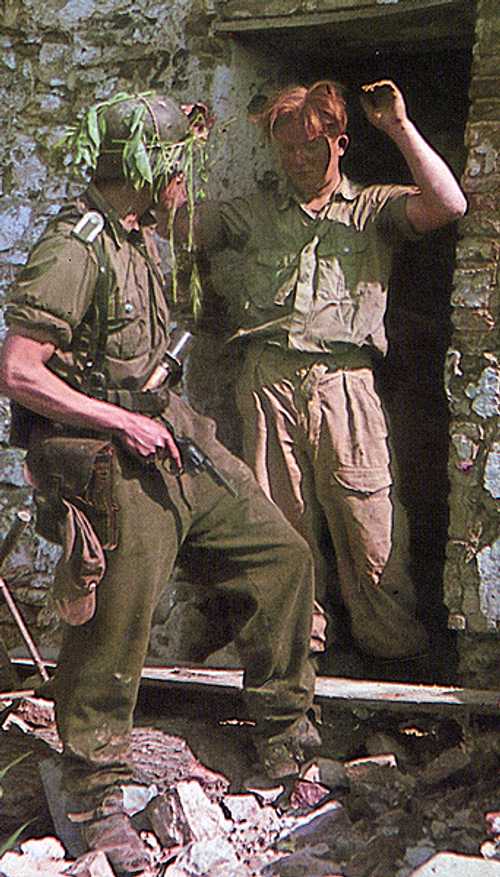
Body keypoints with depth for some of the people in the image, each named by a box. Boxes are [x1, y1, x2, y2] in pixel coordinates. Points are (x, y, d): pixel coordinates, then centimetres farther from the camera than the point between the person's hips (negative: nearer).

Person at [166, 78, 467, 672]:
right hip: (267, 380, 3)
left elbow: (448, 204, -3)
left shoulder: (373, 209, 13)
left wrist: (399, 127, -4)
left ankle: (390, 640, 10)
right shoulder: (252, 213, 22)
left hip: (343, 377, -2)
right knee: (281, 519, 6)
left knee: (369, 521, -4)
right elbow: (178, 224, 19)